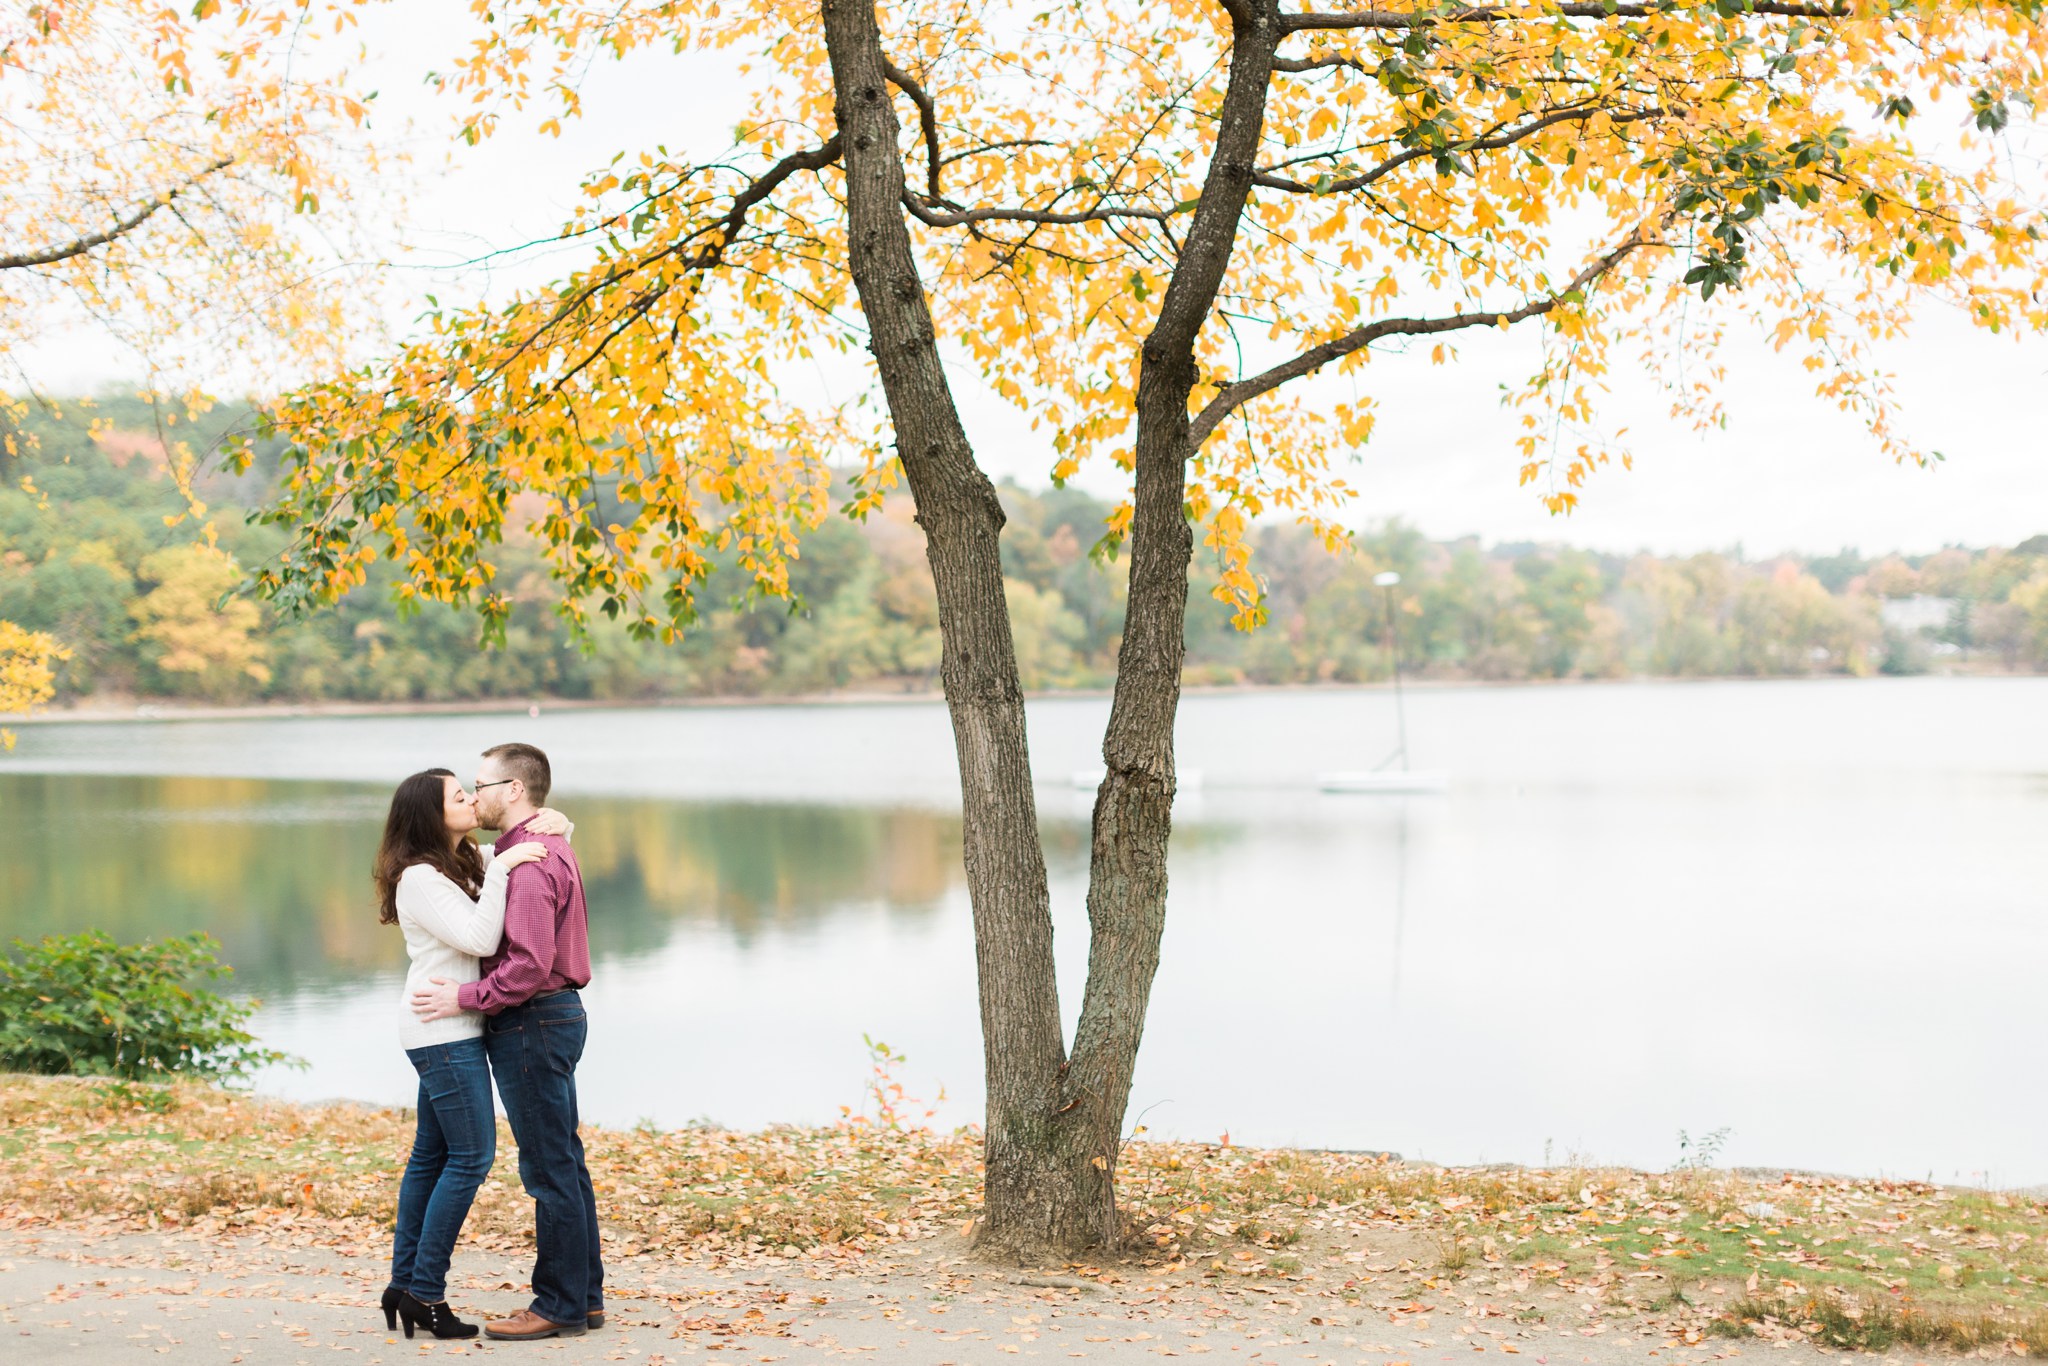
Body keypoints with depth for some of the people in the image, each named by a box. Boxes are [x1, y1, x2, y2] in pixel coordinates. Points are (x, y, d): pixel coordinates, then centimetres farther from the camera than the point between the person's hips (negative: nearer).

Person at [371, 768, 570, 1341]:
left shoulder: (468, 864, 13)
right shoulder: (418, 878, -14)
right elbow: (478, 939, -23)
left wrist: (554, 823, 1)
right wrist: (501, 869, -23)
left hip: (451, 1031, 10)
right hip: (443, 1031, -10)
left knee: (431, 1154, 11)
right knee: (472, 1155, -8)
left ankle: (404, 1284, 17)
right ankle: (425, 1292, -3)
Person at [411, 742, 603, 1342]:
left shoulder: (528, 861, -18)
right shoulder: (549, 848, 16)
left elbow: (529, 964, -26)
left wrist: (465, 998, -18)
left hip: (531, 1023, -11)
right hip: (555, 1016, 11)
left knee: (549, 1168, -4)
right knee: (565, 1163, 14)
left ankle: (559, 1306, 3)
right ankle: (584, 1296, 20)